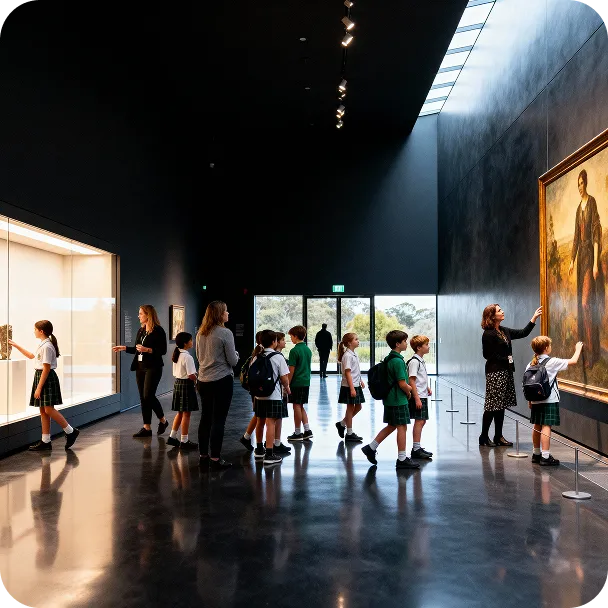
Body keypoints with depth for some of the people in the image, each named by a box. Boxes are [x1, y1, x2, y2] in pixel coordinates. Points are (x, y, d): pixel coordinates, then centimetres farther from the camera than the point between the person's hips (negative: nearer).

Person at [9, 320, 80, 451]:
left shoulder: (46, 347, -17)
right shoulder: (43, 345, 14)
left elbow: (46, 369, -20)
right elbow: (31, 356, 33)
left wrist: (39, 387, -20)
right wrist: (16, 346, 31)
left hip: (47, 379, -10)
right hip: (40, 376, 10)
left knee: (48, 410, -9)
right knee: (43, 410, 9)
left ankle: (71, 432, 1)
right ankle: (45, 442, 13)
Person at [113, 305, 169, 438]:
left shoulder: (158, 331, -9)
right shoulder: (141, 330, 13)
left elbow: (163, 351, -13)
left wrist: (148, 349, -22)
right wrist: (124, 348, 10)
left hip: (153, 368, -8)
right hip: (140, 367, 8)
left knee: (148, 396, -12)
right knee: (143, 397, 6)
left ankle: (163, 420, 11)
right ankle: (146, 427, 12)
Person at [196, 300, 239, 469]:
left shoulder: (200, 333, 6)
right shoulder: (225, 333, -14)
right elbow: (233, 361, -10)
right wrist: (236, 355, 10)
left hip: (203, 381, 7)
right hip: (222, 381, -7)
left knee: (205, 418, 14)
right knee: (218, 419, -1)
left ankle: (203, 455, 22)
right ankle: (215, 458, 3)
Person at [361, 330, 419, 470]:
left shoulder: (389, 359, 11)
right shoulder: (398, 361, -19)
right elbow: (402, 384, -20)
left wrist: (408, 388, 10)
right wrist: (408, 394, -2)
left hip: (390, 399, 9)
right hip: (398, 400, -9)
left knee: (391, 426, 17)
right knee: (402, 427, -1)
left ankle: (370, 448, 19)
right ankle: (402, 459, 6)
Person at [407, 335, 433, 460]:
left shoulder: (421, 360, 14)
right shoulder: (414, 361, -15)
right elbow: (412, 381, -20)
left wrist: (427, 388, 13)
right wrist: (417, 399, -22)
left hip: (423, 396, 10)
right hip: (417, 397, -10)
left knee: (422, 421, 13)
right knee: (419, 421, -7)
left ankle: (417, 447, 21)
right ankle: (416, 449, -3)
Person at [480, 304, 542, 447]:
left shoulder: (505, 331, 13)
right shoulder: (488, 334, -13)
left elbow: (523, 333, 16)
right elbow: (488, 355, -12)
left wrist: (534, 318, 13)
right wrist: (506, 359, -7)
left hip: (506, 371, 8)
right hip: (495, 372, -8)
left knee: (501, 406, 10)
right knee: (492, 405, -5)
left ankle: (498, 436, 17)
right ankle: (484, 437, 5)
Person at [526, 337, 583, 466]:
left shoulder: (531, 364, 6)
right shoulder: (552, 362, -10)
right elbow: (573, 361, -2)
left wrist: (529, 400, 17)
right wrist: (578, 349, 16)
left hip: (535, 400, 6)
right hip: (549, 401, -6)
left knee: (537, 426, 15)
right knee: (546, 427, -7)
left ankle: (536, 454, 26)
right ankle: (545, 457, -7)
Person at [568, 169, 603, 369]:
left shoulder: (592, 203, -9)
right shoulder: (578, 208, 16)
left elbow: (596, 233, -15)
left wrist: (596, 263, -20)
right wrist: (572, 260, 19)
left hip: (590, 254, -9)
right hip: (580, 256, 9)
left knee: (586, 301, -13)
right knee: (581, 302, 10)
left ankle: (592, 352, -9)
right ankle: (585, 347, 19)